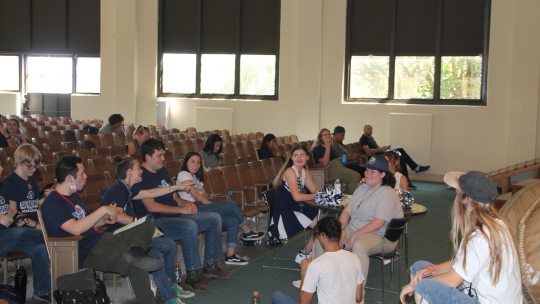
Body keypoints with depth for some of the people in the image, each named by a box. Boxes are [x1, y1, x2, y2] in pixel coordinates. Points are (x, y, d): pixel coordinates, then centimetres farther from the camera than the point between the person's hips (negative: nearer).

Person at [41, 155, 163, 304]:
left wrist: (105, 220, 7)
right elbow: (76, 229, -28)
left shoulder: (73, 195, 19)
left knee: (147, 225, -5)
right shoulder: (52, 204, -14)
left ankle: (135, 252, -32)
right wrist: (103, 210, -19)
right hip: (86, 254, -10)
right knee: (135, 265, -32)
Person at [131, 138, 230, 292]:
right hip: (156, 222, -10)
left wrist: (186, 203, -1)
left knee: (215, 218, 6)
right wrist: (181, 209, -19)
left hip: (175, 216, 10)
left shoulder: (162, 171, 16)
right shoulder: (141, 176, -14)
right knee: (190, 226, -37)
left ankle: (210, 266, 10)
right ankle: (192, 276, -28)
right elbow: (151, 206, -22)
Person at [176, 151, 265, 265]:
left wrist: (209, 196, -3)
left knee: (233, 221, -11)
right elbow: (196, 196, -12)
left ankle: (230, 255, -12)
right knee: (231, 204, -19)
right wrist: (212, 204, -9)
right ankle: (247, 232, -3)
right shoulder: (183, 175, -3)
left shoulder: (195, 177, 27)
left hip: (202, 208, 9)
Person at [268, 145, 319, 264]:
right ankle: (303, 255, 1)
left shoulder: (304, 172, 11)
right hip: (284, 215, -9)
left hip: (294, 210, 9)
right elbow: (297, 196, -26)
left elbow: (315, 190, 16)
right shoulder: (290, 172, -17)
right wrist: (316, 196, -16)